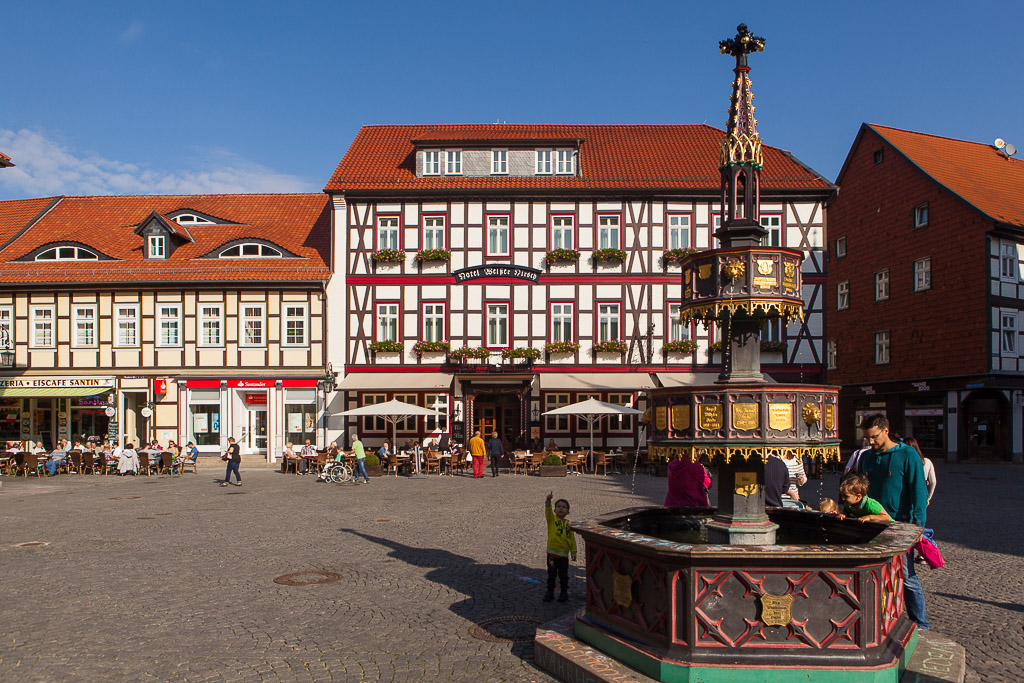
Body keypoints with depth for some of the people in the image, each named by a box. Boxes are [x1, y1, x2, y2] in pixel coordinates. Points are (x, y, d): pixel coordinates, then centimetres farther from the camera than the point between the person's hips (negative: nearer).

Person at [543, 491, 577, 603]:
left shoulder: (568, 524, 4)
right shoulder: (552, 519, -3)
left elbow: (572, 539, 9)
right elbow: (548, 511, -23)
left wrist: (573, 552, 7)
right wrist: (548, 500, -41)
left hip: (564, 554, 2)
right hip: (552, 553, -2)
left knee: (563, 575, 8)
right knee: (551, 574, 8)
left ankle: (564, 592, 23)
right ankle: (550, 592, 22)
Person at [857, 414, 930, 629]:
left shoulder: (907, 455, -5)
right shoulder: (866, 457, 11)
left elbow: (919, 491, -8)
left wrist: (918, 524, -15)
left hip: (899, 525, -5)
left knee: (907, 577, -2)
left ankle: (921, 623, 12)